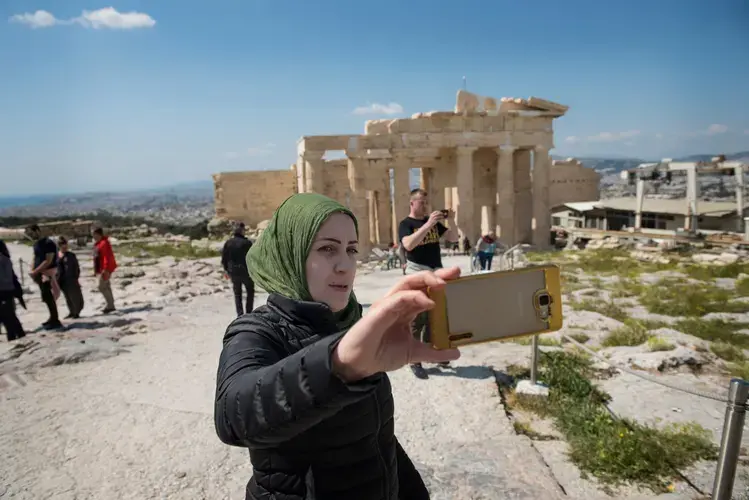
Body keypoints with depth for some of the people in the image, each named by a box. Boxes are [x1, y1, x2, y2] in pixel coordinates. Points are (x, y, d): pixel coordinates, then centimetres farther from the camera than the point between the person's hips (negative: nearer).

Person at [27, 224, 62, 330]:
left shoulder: (48, 243, -15)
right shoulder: (36, 244, 14)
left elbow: (48, 261, -20)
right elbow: (35, 258, 17)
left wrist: (35, 271, -19)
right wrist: (32, 271, 2)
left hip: (48, 273, -9)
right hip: (39, 273, 9)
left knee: (48, 297, -8)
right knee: (47, 297, 13)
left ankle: (55, 321, -3)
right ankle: (53, 318, 22)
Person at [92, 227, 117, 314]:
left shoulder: (104, 243, -15)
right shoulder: (97, 244, 16)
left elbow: (107, 257, -22)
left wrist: (106, 270, -26)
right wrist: (96, 270, 20)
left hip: (105, 270, -10)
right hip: (101, 269, 10)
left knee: (102, 287, -11)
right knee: (106, 287, 12)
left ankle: (110, 305, -5)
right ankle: (110, 305, 17)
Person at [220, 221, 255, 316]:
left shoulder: (228, 242, -1)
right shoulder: (247, 243, -15)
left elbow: (224, 258, 4)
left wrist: (226, 270, 17)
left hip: (233, 272, 4)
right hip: (246, 272, -4)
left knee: (237, 293, 16)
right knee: (250, 292, 15)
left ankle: (240, 314, 14)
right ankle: (249, 313, 12)